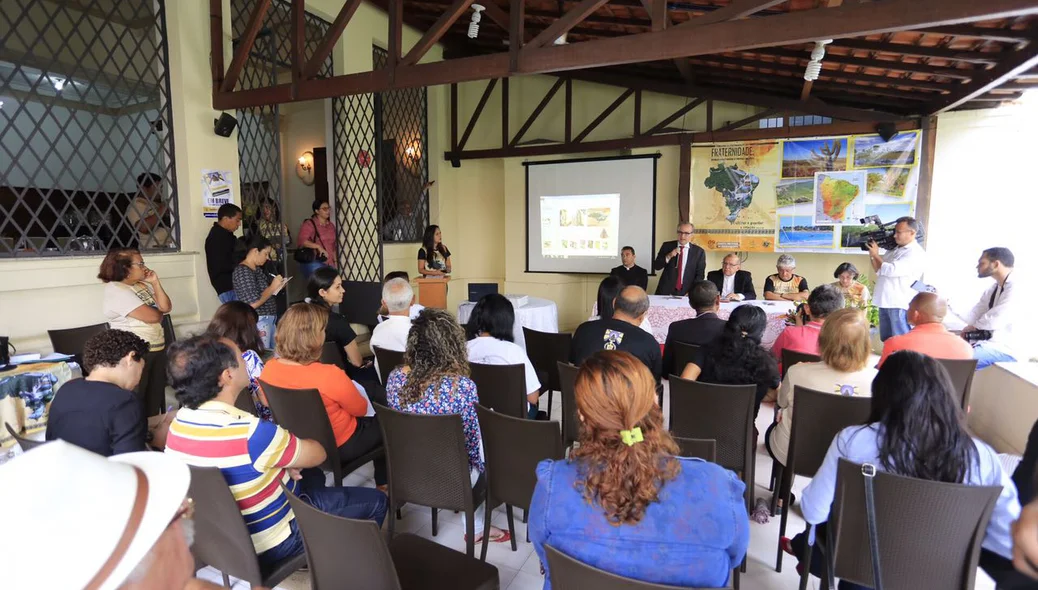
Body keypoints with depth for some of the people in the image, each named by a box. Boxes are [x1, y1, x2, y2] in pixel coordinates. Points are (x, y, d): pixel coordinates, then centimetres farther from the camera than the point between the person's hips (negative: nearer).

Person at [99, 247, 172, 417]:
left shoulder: (144, 285, 12)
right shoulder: (115, 290, -14)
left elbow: (166, 308, 3)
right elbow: (151, 316, -21)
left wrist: (155, 282, -3)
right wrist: (158, 312, 2)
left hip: (157, 349, 8)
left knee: (155, 401, 16)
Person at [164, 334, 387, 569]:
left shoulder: (179, 423, -9)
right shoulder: (250, 432, -35)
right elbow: (317, 454, -18)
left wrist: (280, 462, -6)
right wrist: (289, 441, 1)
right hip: (268, 542, -8)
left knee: (314, 478, 29)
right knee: (376, 501, 6)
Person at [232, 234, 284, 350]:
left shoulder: (257, 269, 14)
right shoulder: (242, 271, -14)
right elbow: (254, 303, -21)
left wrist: (277, 285, 6)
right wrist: (272, 287, -12)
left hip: (269, 320, 9)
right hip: (258, 322, -9)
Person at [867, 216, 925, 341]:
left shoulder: (916, 253, -11)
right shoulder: (894, 249, 14)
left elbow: (891, 270, -21)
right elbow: (879, 271, 18)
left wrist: (876, 255, -8)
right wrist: (871, 254, 3)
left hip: (900, 304, -8)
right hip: (885, 302, 8)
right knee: (886, 341, 16)